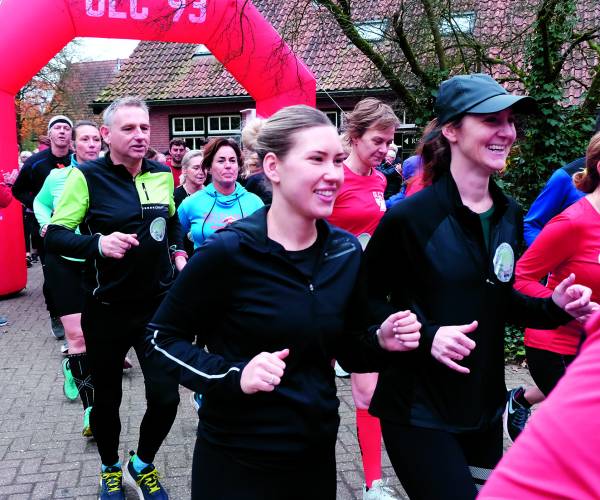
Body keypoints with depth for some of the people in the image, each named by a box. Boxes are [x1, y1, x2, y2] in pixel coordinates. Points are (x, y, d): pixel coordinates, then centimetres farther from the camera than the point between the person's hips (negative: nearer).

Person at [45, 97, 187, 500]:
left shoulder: (163, 175, 4)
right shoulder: (87, 176, -11)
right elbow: (55, 236, -11)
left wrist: (178, 252, 5)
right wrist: (98, 243, -28)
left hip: (159, 304, 3)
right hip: (107, 310, -3)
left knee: (166, 397, -1)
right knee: (107, 398, 14)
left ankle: (143, 464, 30)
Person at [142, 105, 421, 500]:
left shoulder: (346, 251, -3)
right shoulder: (227, 252, -19)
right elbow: (162, 338, -10)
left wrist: (381, 342, -12)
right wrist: (233, 376, -23)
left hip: (317, 453, 5)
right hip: (236, 459, -5)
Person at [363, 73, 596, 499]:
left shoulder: (509, 215, 3)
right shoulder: (409, 217, -19)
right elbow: (366, 301, -13)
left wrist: (555, 307, -2)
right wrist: (425, 335, -25)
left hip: (485, 406, 7)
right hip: (419, 412, -7)